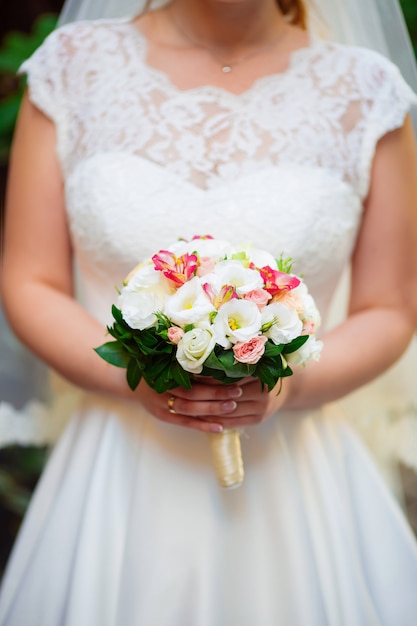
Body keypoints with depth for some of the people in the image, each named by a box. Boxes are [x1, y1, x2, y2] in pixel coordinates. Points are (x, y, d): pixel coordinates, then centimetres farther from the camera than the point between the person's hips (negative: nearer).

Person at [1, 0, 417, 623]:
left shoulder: (366, 91, -2)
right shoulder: (73, 65, 0)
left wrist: (286, 386, -15)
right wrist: (137, 378, -15)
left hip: (293, 469, 0)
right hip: (122, 470, 1)